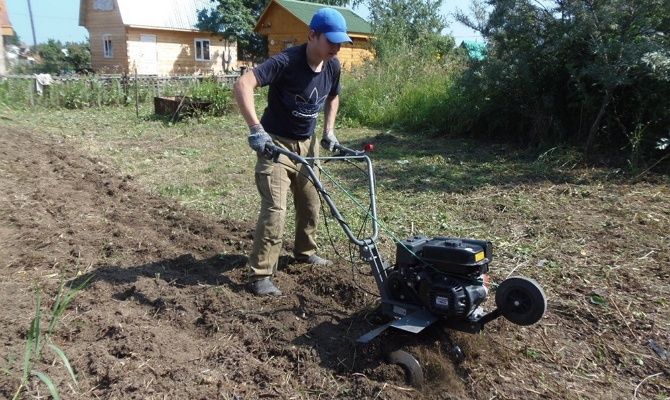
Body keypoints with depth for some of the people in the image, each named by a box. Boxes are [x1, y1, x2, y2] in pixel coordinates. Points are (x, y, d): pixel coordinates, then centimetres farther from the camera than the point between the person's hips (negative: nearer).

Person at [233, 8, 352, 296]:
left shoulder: (333, 66, -3)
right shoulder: (286, 62, -25)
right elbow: (242, 85, -35)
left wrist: (329, 130, 6)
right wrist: (255, 128, -44)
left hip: (306, 144, 7)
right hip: (276, 143, -7)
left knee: (311, 203, 16)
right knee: (275, 208, -14)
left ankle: (304, 251, 39)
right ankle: (260, 275, -5)